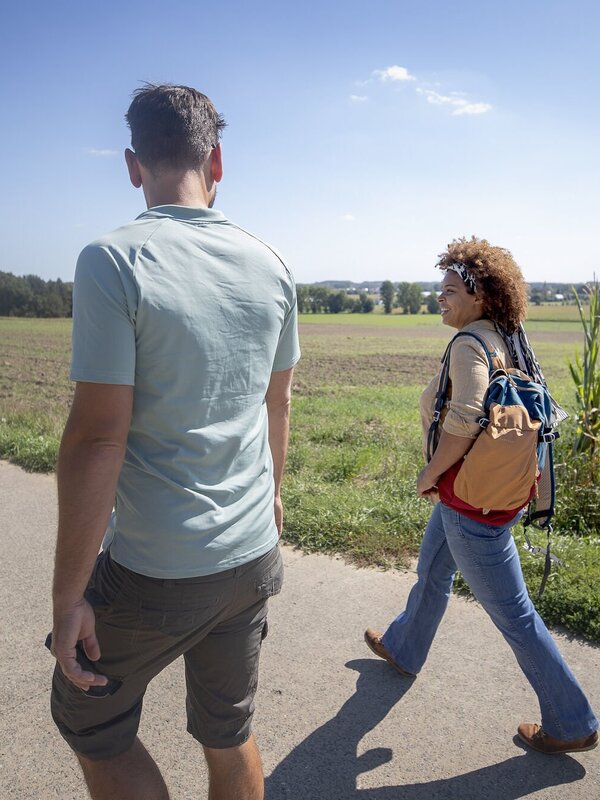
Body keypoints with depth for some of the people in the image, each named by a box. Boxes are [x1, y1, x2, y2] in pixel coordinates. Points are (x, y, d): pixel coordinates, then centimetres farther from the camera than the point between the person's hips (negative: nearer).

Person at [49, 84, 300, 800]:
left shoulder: (112, 261, -17)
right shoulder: (271, 265, 1)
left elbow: (97, 437, -20)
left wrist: (68, 594, -10)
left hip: (153, 574, -5)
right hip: (252, 554, 6)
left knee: (88, 719, 24)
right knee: (229, 735, 24)